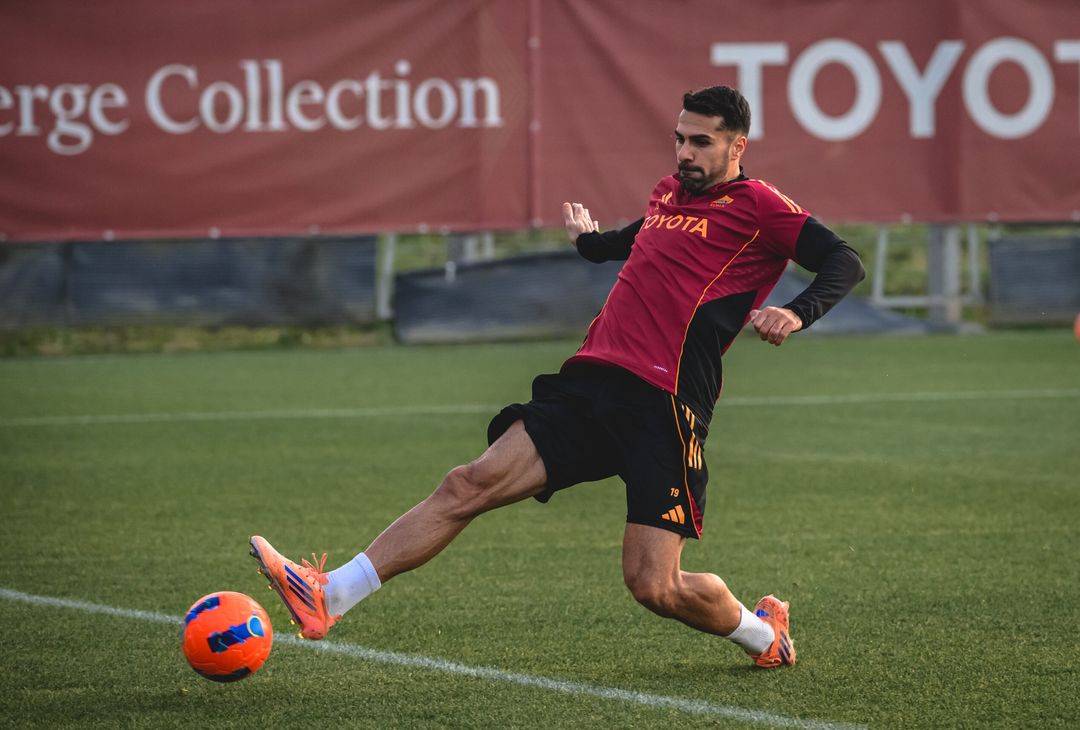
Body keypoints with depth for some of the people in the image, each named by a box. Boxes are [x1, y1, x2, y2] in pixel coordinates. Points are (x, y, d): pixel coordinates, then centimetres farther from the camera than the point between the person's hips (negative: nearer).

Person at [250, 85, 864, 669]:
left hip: (666, 407, -6)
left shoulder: (756, 205, 0)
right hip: (591, 381, 6)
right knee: (472, 484, -9)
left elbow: (845, 263, -7)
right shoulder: (669, 193, 22)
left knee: (655, 587, -9)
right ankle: (328, 597, -13)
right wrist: (589, 239, 60)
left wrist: (796, 314, -23)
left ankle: (764, 633, 22)